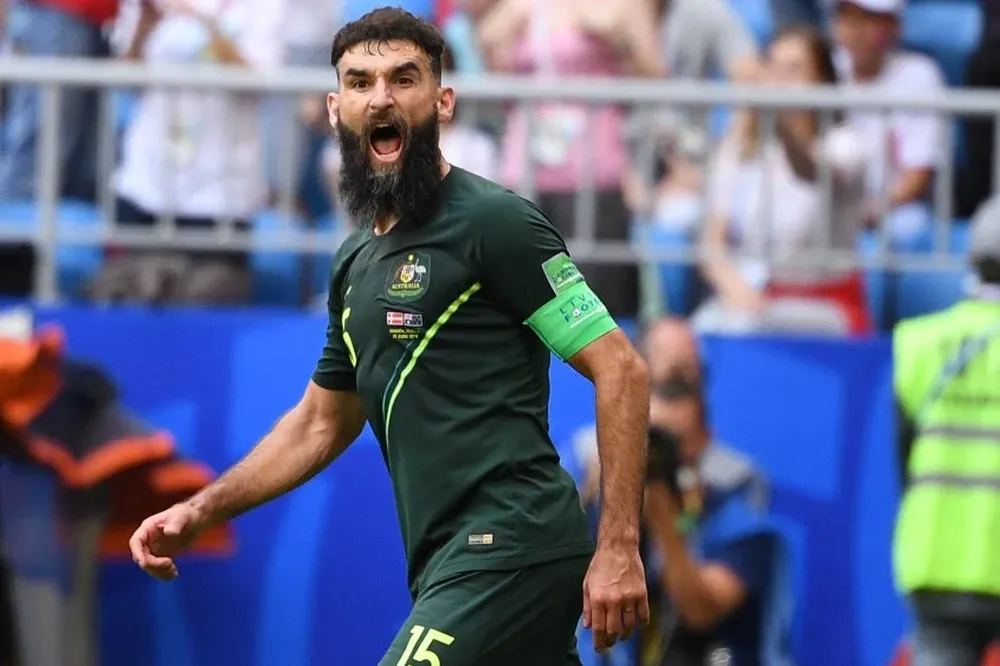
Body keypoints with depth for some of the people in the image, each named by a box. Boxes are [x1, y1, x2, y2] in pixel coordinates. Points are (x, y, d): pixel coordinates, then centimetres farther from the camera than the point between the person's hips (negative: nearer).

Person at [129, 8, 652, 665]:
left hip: (508, 548, -8)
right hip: (451, 562, 8)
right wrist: (198, 512, 21)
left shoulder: (493, 222, -7)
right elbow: (321, 422, 30)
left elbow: (620, 369, -10)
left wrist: (618, 546, -16)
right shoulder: (358, 262, 19)